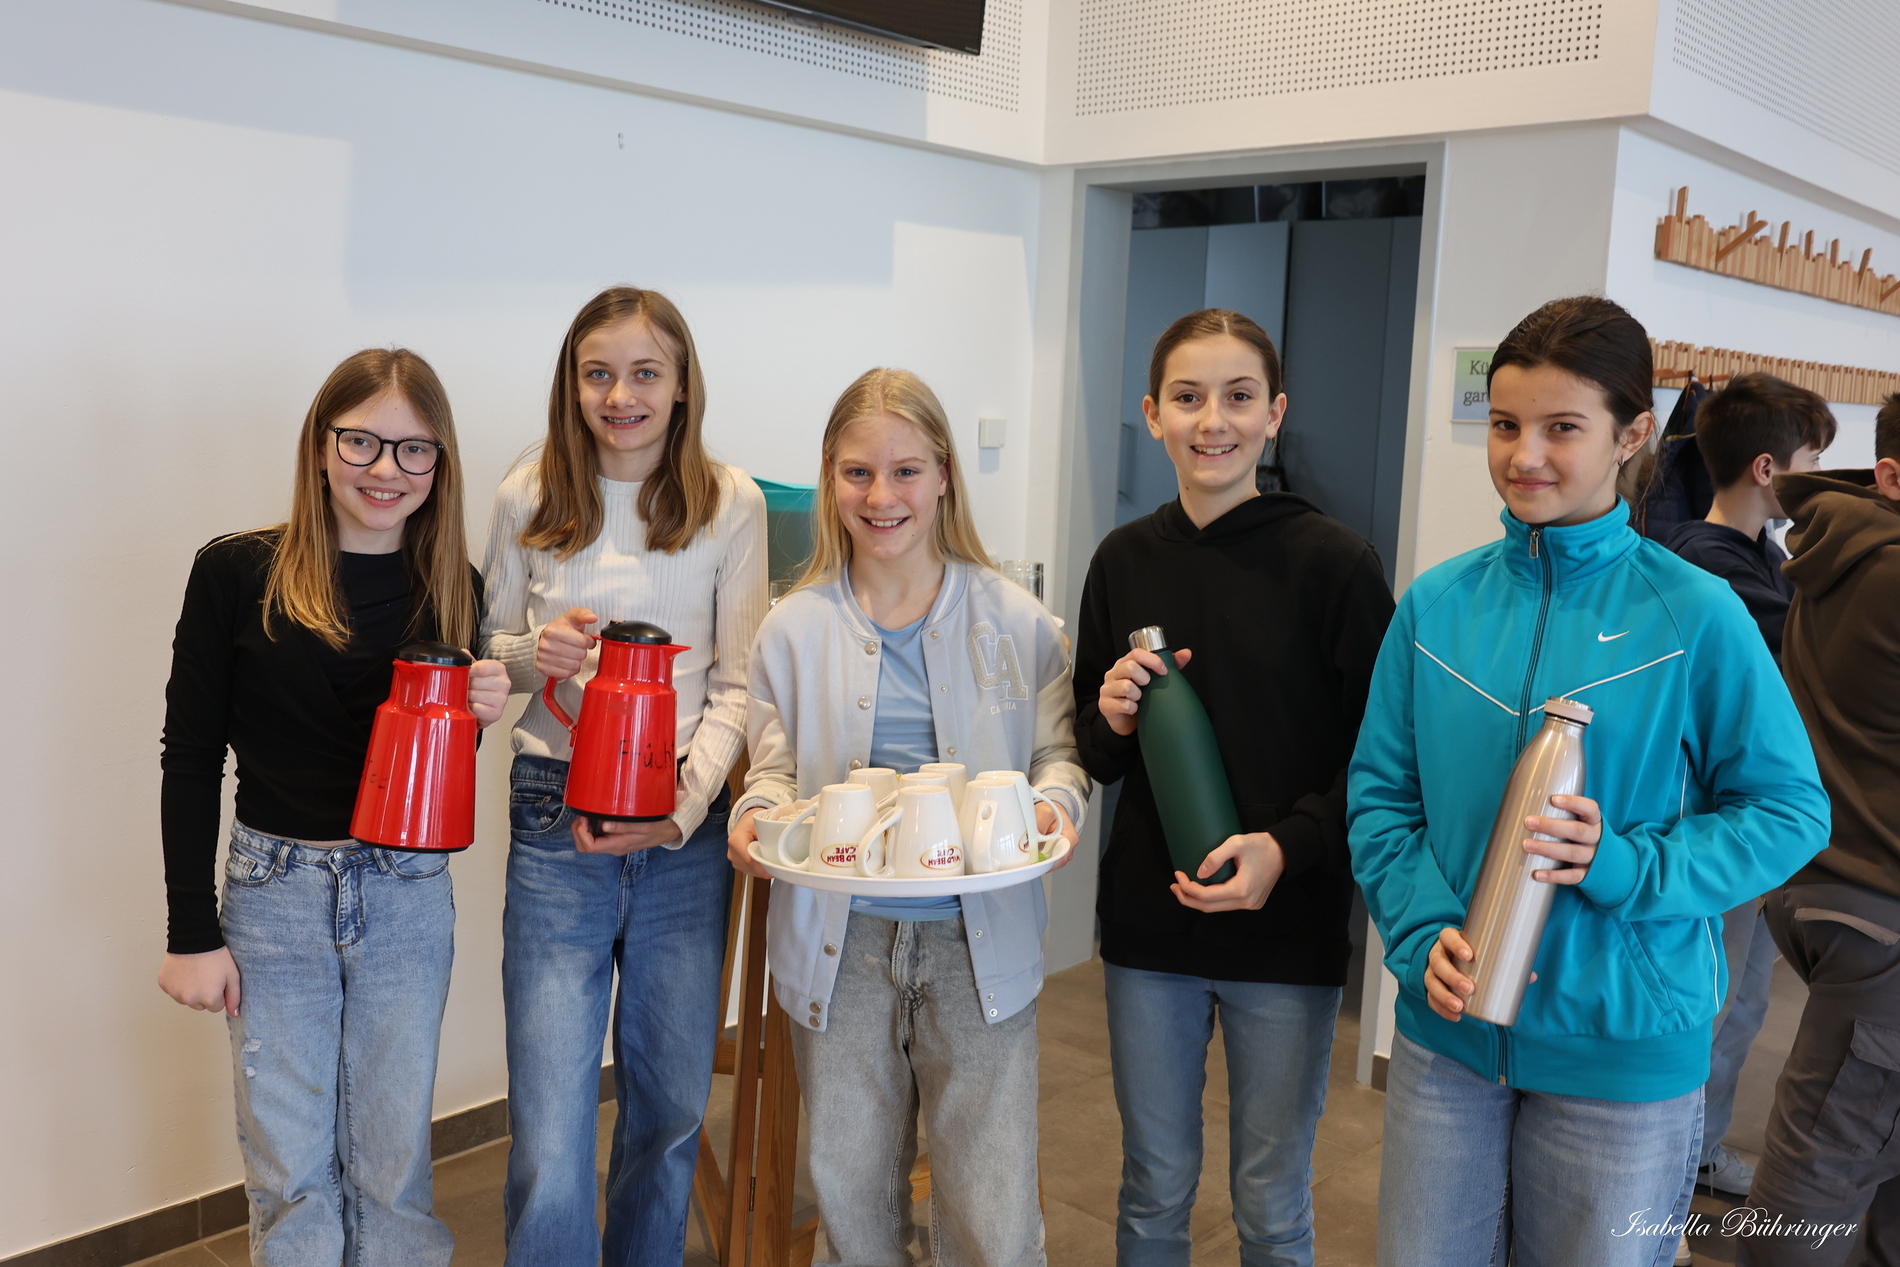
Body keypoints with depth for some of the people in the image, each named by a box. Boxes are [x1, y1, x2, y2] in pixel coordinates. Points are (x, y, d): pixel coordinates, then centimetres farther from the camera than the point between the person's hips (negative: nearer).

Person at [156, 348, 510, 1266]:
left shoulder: (454, 589, 1)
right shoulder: (237, 573, -7)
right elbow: (190, 761, -3)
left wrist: (474, 718, -13)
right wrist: (191, 932, -4)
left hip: (409, 897, 2)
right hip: (275, 892, -2)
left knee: (393, 1163, 13)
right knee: (291, 1169, 9)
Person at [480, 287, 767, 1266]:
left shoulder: (730, 504, 0)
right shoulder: (528, 497, 1)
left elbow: (738, 684, -1)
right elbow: (486, 654, 11)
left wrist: (684, 806, -14)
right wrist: (535, 654, -12)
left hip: (685, 828, 1)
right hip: (555, 821, -1)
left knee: (673, 1103, 15)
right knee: (549, 1144, -5)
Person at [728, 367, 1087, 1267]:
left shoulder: (1015, 621, -1)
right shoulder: (794, 629, 1)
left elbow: (1060, 750, 7)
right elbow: (773, 768, 8)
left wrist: (1055, 802, -14)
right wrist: (758, 817, -13)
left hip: (980, 941, -1)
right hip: (837, 939, 1)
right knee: (850, 1192, 14)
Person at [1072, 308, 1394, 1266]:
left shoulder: (1333, 563, -10)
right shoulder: (1124, 560, 2)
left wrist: (1291, 844, -21)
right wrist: (1111, 718, -11)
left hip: (1287, 933, -3)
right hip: (1146, 923, 3)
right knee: (1153, 1188, 18)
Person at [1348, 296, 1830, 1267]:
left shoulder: (1695, 615, -10)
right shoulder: (1437, 602, -1)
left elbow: (1790, 809, -5)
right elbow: (1380, 792, 2)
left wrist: (1628, 866, -20)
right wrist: (1422, 932, -13)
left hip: (1623, 1048, -2)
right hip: (1448, 1027, 3)